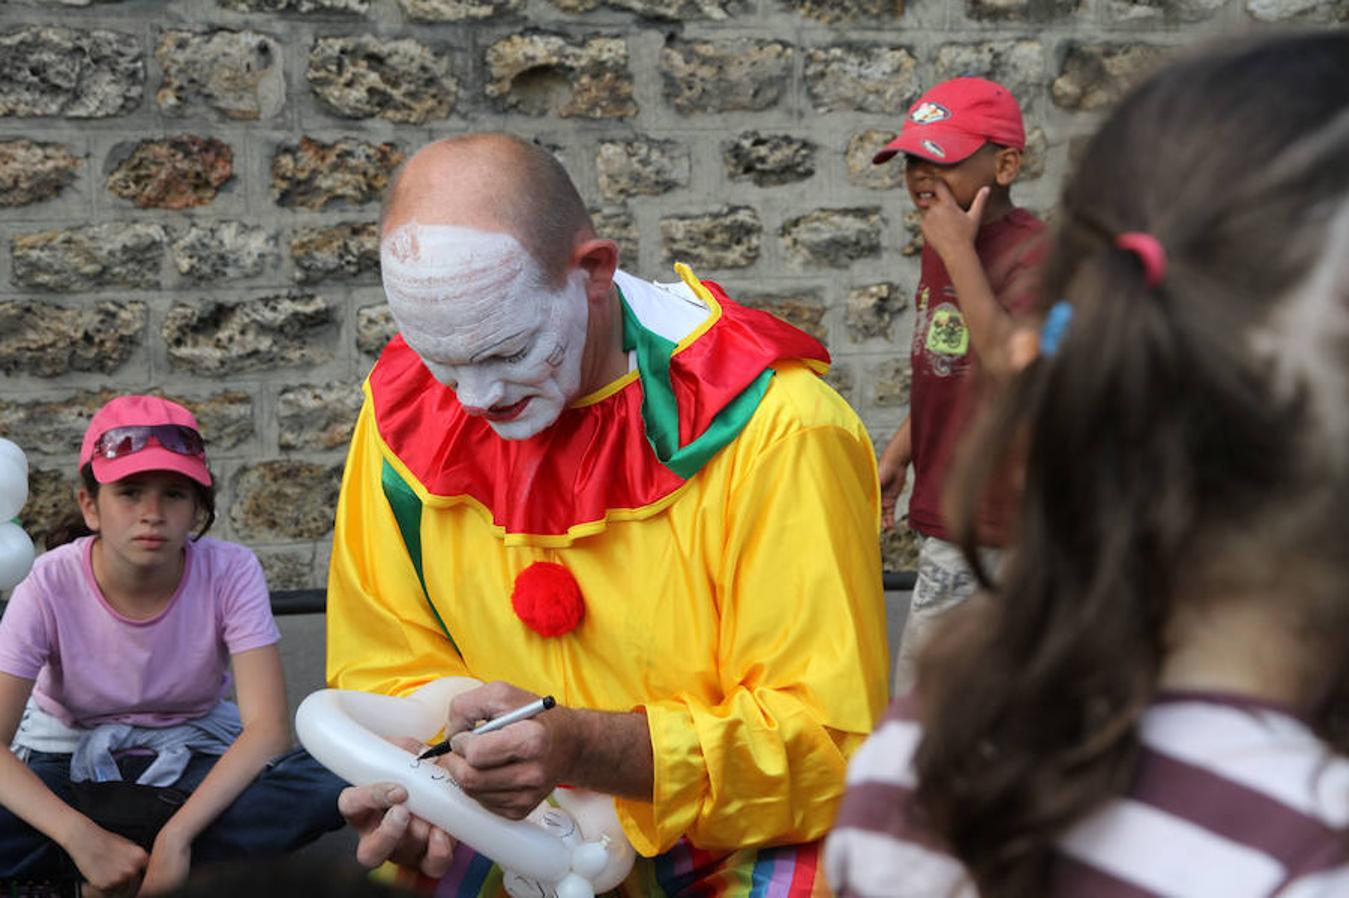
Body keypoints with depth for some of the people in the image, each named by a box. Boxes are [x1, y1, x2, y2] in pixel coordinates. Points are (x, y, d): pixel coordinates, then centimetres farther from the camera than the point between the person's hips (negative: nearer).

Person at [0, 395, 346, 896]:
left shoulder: (230, 572, -18)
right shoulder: (51, 586, -18)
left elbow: (267, 727, -25)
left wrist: (177, 836, -37)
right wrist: (83, 838, -40)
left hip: (193, 756, 1)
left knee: (327, 789, -30)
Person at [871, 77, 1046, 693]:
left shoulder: (1035, 255, -17)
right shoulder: (941, 244, 11)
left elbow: (1008, 365, -34)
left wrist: (958, 251, -27)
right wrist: (896, 456, 24)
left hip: (996, 532, -9)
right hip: (947, 519, 9)